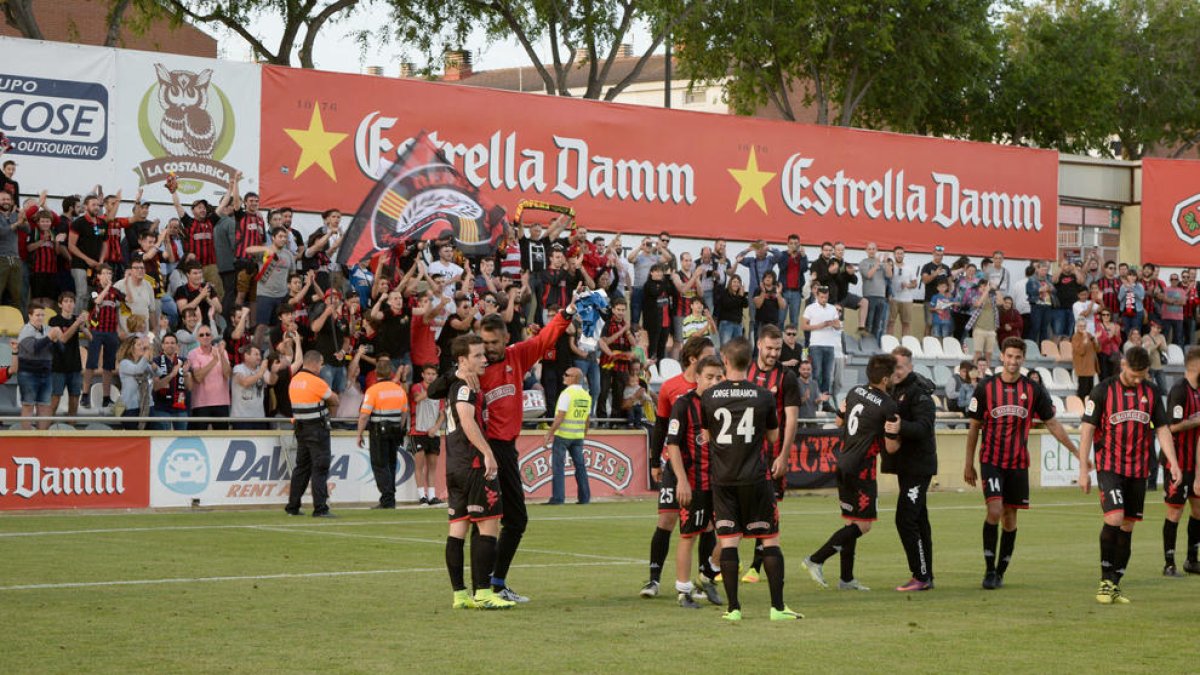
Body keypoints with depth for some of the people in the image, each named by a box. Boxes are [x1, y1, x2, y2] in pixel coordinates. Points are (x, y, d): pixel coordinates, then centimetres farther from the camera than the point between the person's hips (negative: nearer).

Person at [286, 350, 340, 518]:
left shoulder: (294, 380, 9)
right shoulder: (315, 382, -16)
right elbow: (334, 400, -7)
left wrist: (323, 405, 5)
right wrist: (327, 404, 11)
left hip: (301, 427, 8)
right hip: (317, 428, -8)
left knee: (301, 466, 15)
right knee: (320, 468, -6)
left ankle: (292, 506, 17)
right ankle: (320, 508, -10)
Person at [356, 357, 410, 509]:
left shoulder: (372, 390, -12)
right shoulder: (399, 390, 6)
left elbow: (364, 415, -15)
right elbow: (404, 413, 12)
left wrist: (360, 434, -7)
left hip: (379, 432, -5)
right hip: (396, 431, 5)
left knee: (380, 466, 0)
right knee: (391, 465, 14)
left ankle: (387, 499, -7)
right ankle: (390, 498, 17)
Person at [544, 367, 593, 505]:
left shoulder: (567, 393, -13)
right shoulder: (586, 395, 7)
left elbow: (560, 417, -17)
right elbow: (586, 419, 10)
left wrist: (549, 434, -14)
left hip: (562, 435, -6)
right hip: (578, 435, 6)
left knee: (558, 466, -2)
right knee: (580, 465, 10)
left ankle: (558, 497, -6)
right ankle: (584, 497, 10)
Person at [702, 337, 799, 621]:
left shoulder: (709, 396, -2)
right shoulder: (763, 396, -3)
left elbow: (706, 436, 10)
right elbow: (774, 437, 8)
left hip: (722, 479, 1)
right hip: (755, 478, -1)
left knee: (728, 542, 3)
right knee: (770, 540, 6)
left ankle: (733, 608, 2)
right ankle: (777, 606, 4)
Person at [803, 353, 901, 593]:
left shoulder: (855, 392, 7)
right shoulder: (888, 407, -15)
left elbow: (841, 421, 22)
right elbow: (891, 447, -9)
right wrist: (897, 435, 10)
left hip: (843, 463, 8)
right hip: (861, 469, -8)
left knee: (852, 522, 15)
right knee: (862, 525, -2)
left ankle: (847, 578, 16)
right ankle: (816, 560, -10)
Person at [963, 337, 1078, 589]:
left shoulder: (1033, 390, 1)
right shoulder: (986, 387, -2)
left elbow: (1052, 424, 9)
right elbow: (974, 427, 5)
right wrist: (969, 464, 5)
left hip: (1018, 463, 2)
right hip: (991, 461, -2)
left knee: (1010, 517, 6)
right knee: (994, 510, -17)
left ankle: (1000, 572, 16)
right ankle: (989, 569, -8)